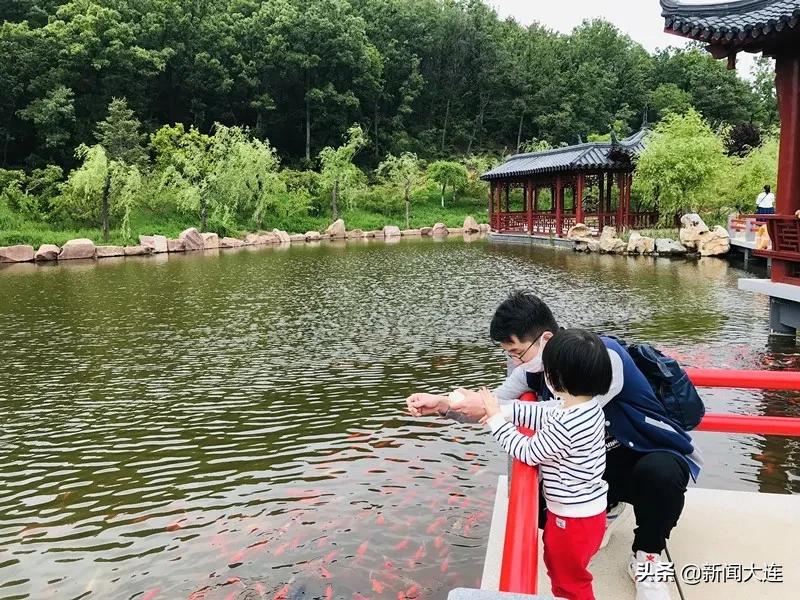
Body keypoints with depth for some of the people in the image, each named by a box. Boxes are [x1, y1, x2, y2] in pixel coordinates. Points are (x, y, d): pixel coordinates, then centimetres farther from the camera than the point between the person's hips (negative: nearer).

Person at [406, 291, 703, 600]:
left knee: (659, 472, -40)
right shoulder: (534, 368, -8)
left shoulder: (605, 355, -29)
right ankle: (606, 508, 19)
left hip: (654, 455, -6)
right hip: (601, 461, 6)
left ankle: (646, 556, -9)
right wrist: (442, 403, -21)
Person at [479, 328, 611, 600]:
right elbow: (543, 413, 5)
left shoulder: (565, 426, -34)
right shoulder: (587, 404, -7)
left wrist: (496, 418, -11)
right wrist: (502, 409, -1)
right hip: (587, 511, 9)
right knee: (558, 566, 31)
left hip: (574, 519, -9)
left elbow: (528, 452, -20)